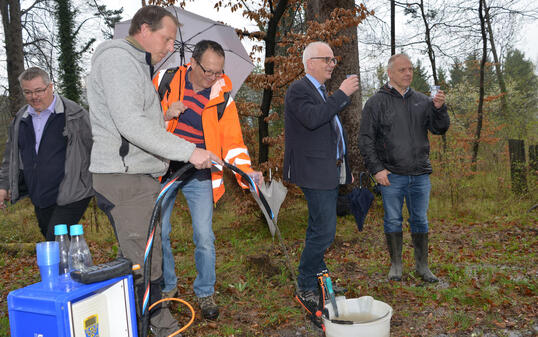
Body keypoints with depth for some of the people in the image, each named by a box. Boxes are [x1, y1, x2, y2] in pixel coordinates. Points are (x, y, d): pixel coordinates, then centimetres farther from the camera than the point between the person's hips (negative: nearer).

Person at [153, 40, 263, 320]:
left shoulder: (222, 98, -3)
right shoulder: (165, 80, -2)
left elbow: (232, 141, -6)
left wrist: (246, 171, -23)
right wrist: (164, 115, -15)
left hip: (199, 176, -1)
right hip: (163, 170, 1)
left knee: (204, 237, -1)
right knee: (158, 233, 8)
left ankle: (205, 294, 22)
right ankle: (167, 286, 32)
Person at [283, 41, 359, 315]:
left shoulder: (322, 92, 20)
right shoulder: (298, 89, -9)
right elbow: (312, 118, -29)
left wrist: (345, 168, 23)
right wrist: (342, 94, -23)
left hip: (330, 171, 10)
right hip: (315, 172, -10)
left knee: (318, 230, 17)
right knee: (324, 231, -10)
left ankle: (318, 279, 30)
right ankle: (306, 290, 2)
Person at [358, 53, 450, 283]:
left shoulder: (422, 101, 11)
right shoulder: (377, 102, 0)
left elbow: (439, 129, 6)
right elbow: (366, 140, -3)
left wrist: (439, 108, -13)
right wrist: (376, 169, -10)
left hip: (420, 175, 3)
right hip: (391, 176, -3)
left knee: (420, 221, 10)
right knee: (393, 221, 5)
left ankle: (422, 266, 22)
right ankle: (396, 265, 19)